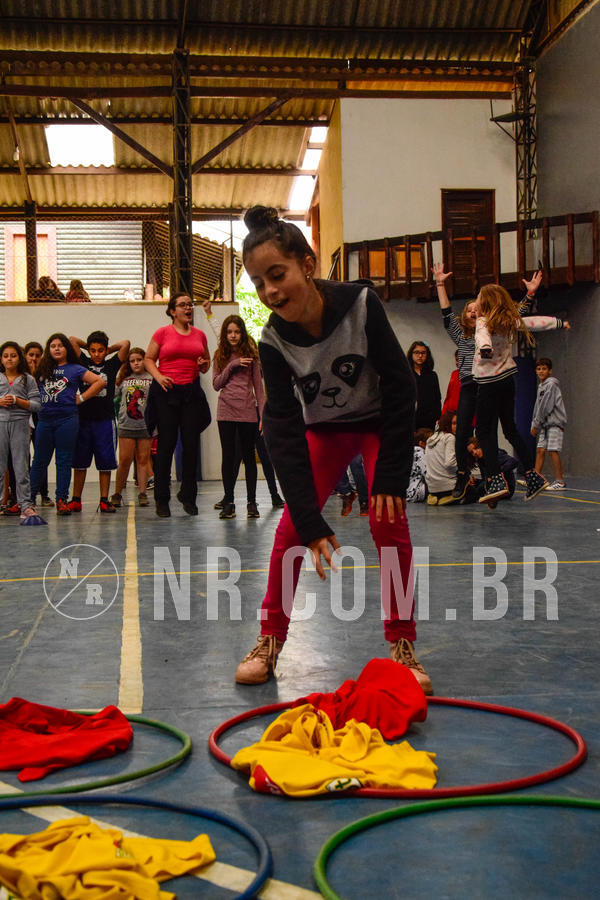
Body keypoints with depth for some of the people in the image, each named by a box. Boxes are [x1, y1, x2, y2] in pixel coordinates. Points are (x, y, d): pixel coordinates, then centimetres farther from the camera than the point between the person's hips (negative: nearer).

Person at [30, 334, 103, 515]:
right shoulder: (42, 369, 13)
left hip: (66, 420, -3)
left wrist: (81, 398, -3)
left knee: (64, 461, 1)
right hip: (44, 420, 3)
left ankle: (61, 499, 5)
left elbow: (100, 381, -2)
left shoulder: (75, 369, 3)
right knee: (39, 460, 8)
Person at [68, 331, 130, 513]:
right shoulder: (84, 363, 8)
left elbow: (125, 344, -2)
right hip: (83, 418, 1)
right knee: (79, 461, 5)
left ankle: (104, 500, 8)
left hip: (105, 419, -1)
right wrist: (89, 346, 15)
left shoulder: (112, 364, 6)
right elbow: (72, 340, 4)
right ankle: (76, 500, 10)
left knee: (105, 462, 2)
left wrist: (109, 350, 10)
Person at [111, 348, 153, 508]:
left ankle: (142, 493, 5)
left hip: (145, 426, -1)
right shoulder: (123, 379, 10)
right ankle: (117, 493, 7)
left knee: (143, 459, 2)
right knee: (125, 460, -2)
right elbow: (113, 397, 14)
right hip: (126, 425, 1)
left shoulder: (152, 379, 3)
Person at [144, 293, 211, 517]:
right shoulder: (162, 333, 1)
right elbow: (148, 359, 4)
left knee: (191, 444, 3)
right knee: (166, 445, 0)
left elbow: (207, 361, 22)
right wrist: (159, 376, -13)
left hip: (192, 392, 3)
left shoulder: (199, 335, 11)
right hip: (166, 392, -3)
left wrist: (204, 366, 0)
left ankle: (188, 495, 17)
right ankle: (161, 499, 8)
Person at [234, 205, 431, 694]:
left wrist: (391, 476, -23)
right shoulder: (274, 341, -24)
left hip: (381, 423, -2)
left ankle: (403, 646, -1)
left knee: (388, 522, -15)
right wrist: (312, 521, -30)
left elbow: (400, 386, -22)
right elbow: (284, 430, -24)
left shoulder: (361, 304, -29)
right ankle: (270, 642, 7)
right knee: (291, 529, -9)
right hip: (323, 430, 2)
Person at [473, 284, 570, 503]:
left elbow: (482, 336, -35)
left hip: (489, 383, -7)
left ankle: (495, 480, -16)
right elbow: (534, 322, 22)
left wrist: (485, 347, -58)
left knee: (485, 431, -5)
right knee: (510, 429, 15)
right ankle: (532, 476, 15)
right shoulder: (511, 321, 8)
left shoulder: (483, 323, -12)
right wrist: (560, 322, 38)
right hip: (508, 379, 7)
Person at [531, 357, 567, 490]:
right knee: (540, 450, 3)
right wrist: (534, 425, 11)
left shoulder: (551, 384, -9)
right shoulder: (541, 386, 18)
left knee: (553, 450, -11)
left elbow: (546, 407, -14)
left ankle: (560, 482, -9)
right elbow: (538, 407, 19)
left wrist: (536, 424, -11)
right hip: (544, 423, 8)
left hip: (554, 422, -8)